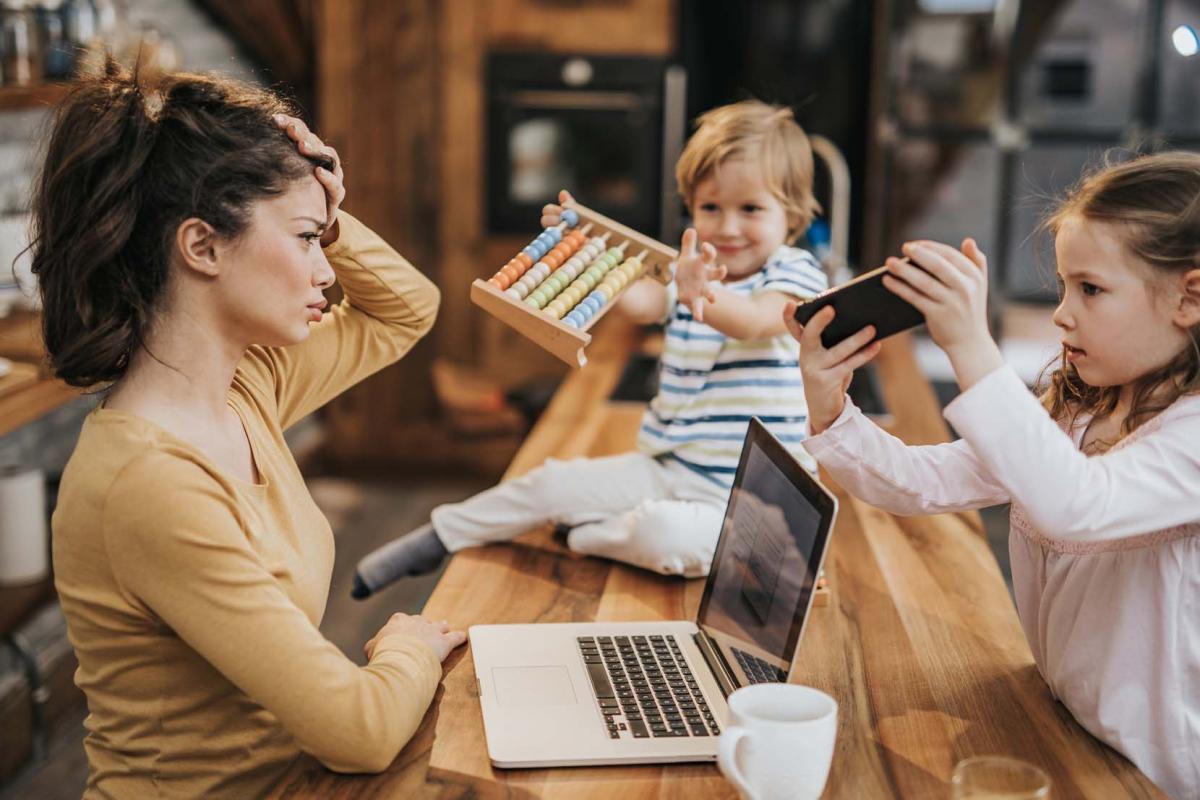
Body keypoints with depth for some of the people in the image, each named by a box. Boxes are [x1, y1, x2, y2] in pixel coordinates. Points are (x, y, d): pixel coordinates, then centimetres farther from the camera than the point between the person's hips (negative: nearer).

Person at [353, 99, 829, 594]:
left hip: (739, 496, -6)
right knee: (552, 484, -1)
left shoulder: (794, 274, -10)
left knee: (665, 535, -34)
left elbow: (755, 321, -33)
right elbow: (636, 301, -9)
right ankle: (438, 538, 19)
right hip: (664, 467, 6)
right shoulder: (692, 272, 9)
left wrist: (702, 297, -54)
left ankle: (582, 536, -3)